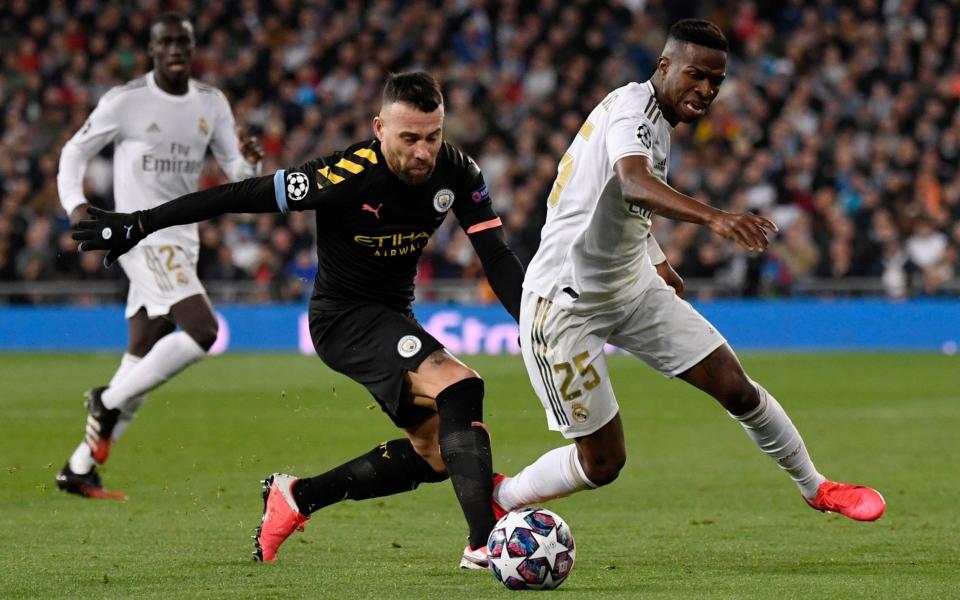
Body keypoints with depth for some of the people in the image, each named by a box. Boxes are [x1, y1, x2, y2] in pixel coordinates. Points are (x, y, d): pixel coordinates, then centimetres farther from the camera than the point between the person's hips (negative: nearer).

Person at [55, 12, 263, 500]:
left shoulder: (211, 104, 9)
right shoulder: (125, 101, -6)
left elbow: (238, 174, 10)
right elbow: (74, 153, 3)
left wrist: (250, 161, -13)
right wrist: (75, 204, -13)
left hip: (183, 241, 7)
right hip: (143, 237, -7)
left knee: (142, 360, 6)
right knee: (202, 331, -24)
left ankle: (79, 469, 13)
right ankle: (109, 402, -9)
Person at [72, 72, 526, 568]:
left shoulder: (458, 173, -11)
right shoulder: (348, 176, -27)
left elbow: (498, 259, -6)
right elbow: (240, 196, -22)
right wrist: (138, 226, -19)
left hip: (392, 316, 7)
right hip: (342, 317, -7)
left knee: (436, 453, 9)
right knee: (461, 388, -27)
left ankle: (296, 497, 19)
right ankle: (484, 542, -33)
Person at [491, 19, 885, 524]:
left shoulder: (657, 119, 7)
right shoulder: (633, 108, -22)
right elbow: (633, 183, -45)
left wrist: (658, 265, 28)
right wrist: (714, 218, -59)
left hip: (630, 285, 9)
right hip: (565, 302, -9)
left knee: (736, 388, 1)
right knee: (601, 464, -4)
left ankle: (816, 487, 21)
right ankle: (497, 500, 20)